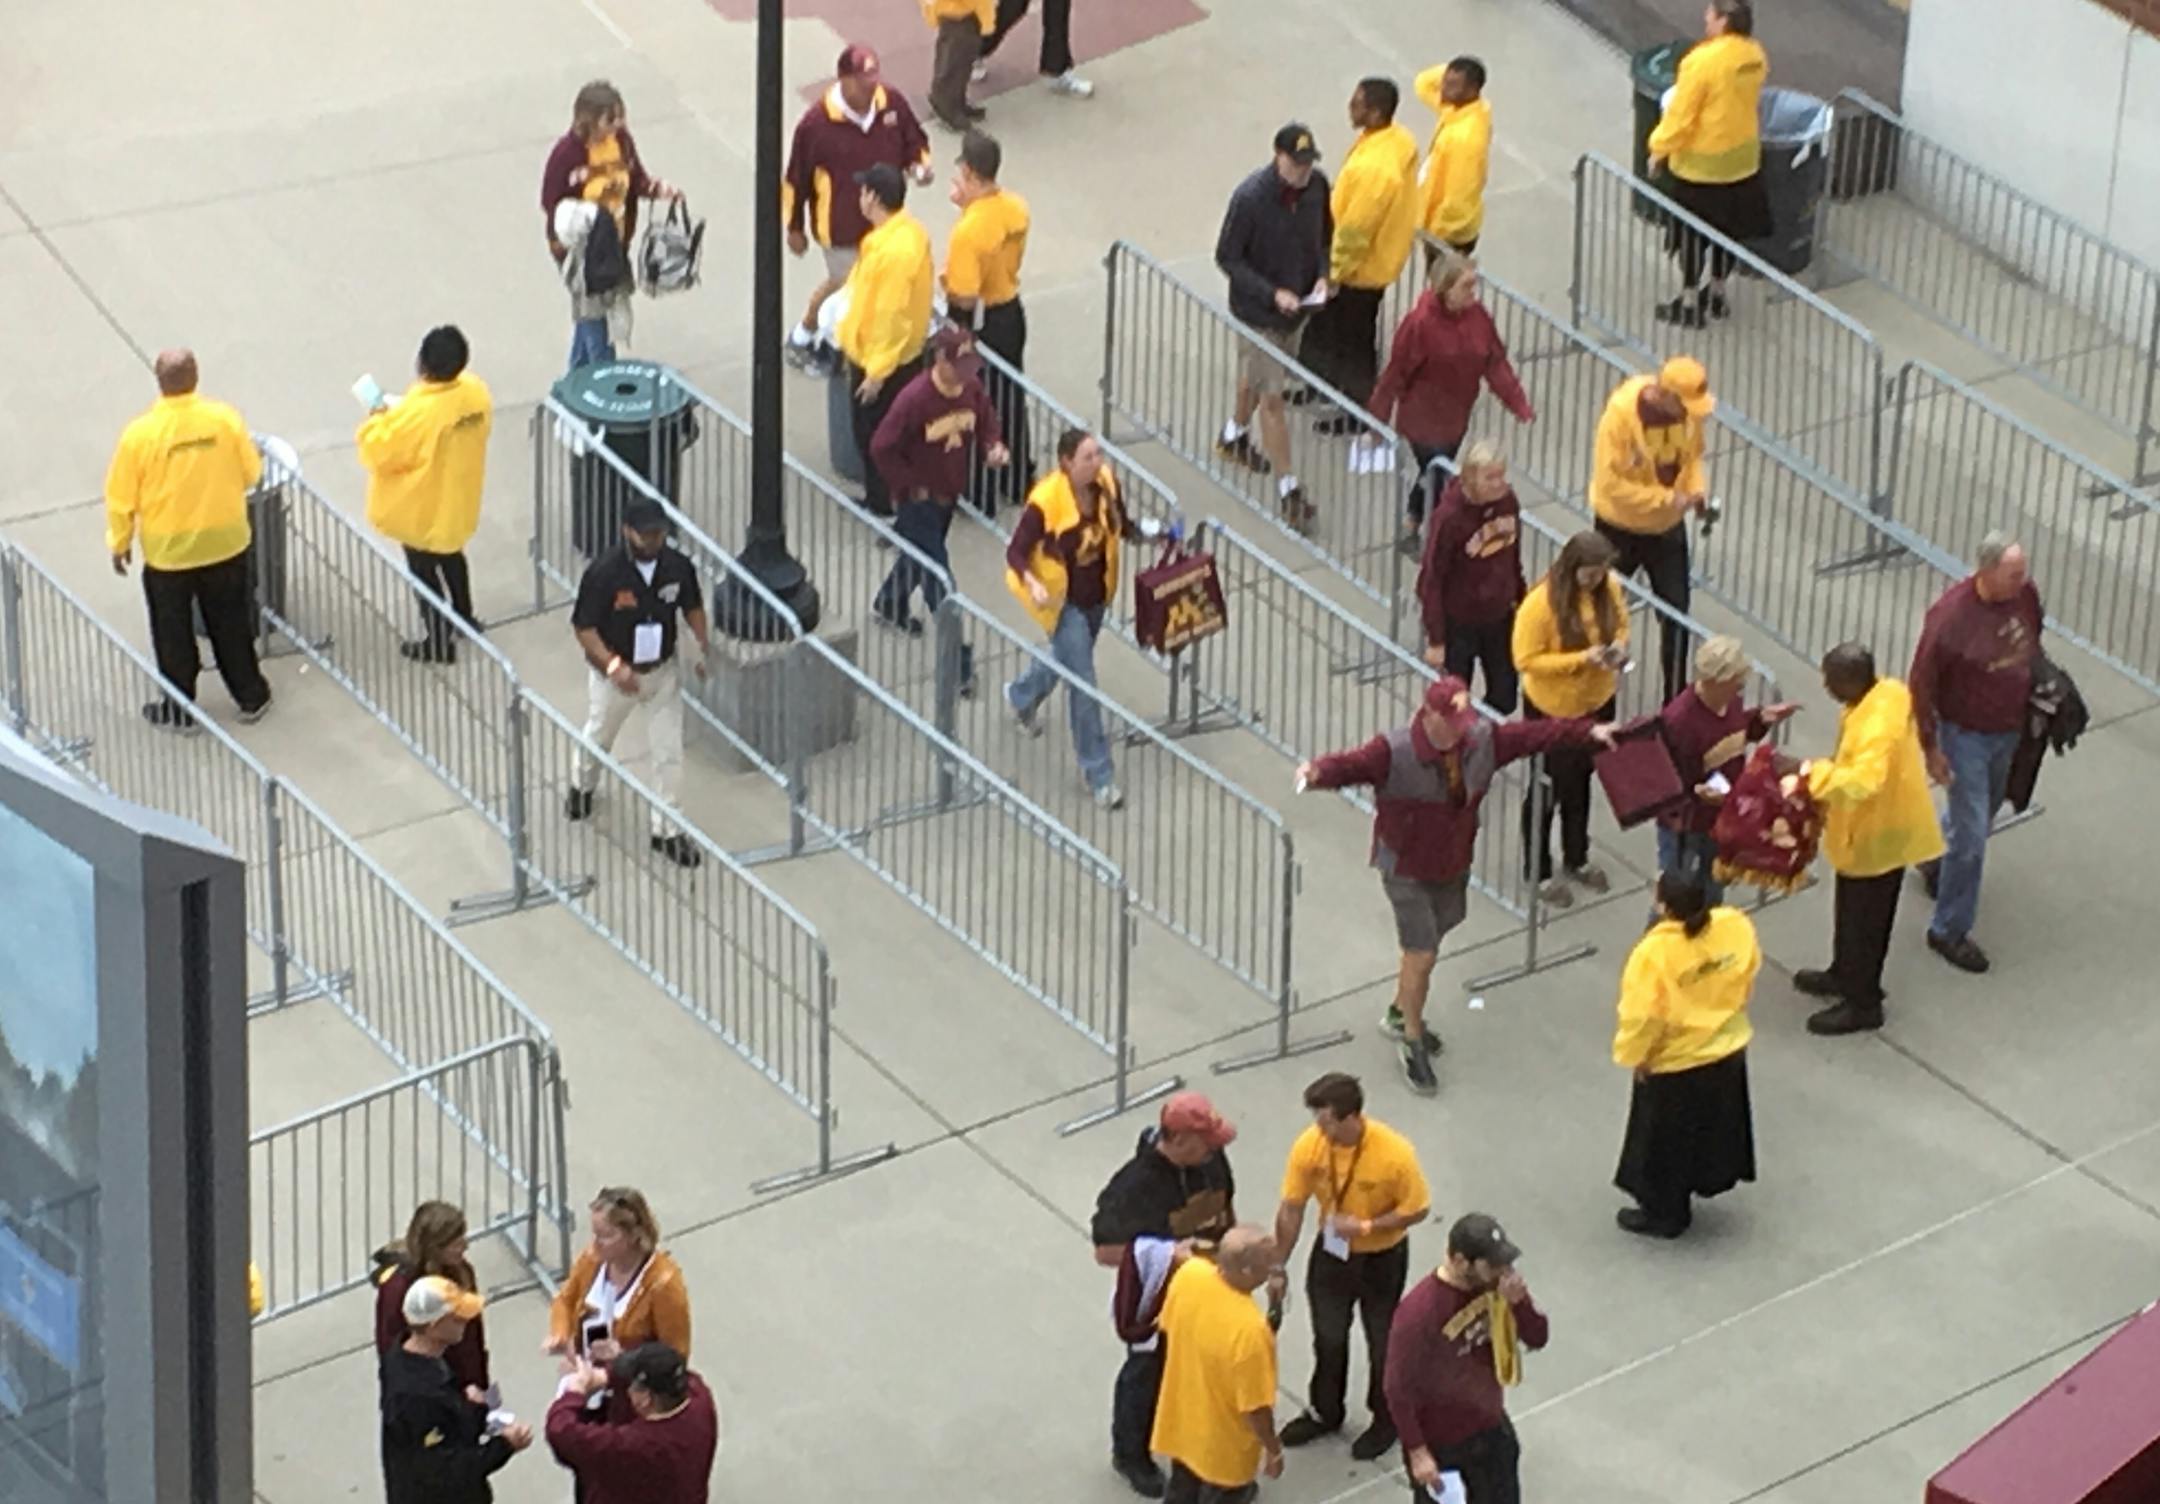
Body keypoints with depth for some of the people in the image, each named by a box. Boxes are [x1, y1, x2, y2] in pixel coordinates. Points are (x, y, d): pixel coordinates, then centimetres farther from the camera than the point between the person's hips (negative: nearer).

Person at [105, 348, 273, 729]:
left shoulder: (140, 433, -21)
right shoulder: (225, 418, -16)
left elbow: (121, 498, -11)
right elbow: (251, 473, -2)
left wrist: (119, 542, 5)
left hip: (167, 551, -2)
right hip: (224, 542, 2)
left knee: (173, 632, 16)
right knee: (231, 624, 20)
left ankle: (179, 710, 28)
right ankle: (251, 698, 32)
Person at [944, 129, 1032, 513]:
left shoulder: (968, 231, -32)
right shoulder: (1017, 207, -8)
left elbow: (964, 298, -28)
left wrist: (945, 285, -5)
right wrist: (970, 204, 1)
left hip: (978, 326, -7)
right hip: (1012, 313, 7)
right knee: (1010, 402, 23)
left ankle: (979, 495, 23)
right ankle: (1016, 481, 38)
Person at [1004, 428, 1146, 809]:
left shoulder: (1106, 483, -13)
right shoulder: (1045, 502, -28)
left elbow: (1122, 525, 3)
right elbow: (1016, 552, -22)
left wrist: (1148, 533, -16)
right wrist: (1031, 583, -40)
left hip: (1097, 594, 7)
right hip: (1063, 599, -7)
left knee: (1067, 659, 30)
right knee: (1084, 684, -6)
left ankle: (1021, 697, 63)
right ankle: (1099, 774, 6)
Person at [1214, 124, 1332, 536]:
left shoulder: (1317, 185, -11)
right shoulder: (1250, 197, -28)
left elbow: (1324, 236, 8)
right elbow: (1227, 257, -18)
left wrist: (1322, 276, -10)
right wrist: (1272, 293, -25)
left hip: (1298, 304, 6)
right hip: (1257, 309, -6)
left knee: (1257, 378, 27)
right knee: (1271, 397, 0)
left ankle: (1234, 436, 53)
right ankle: (1287, 487, 7)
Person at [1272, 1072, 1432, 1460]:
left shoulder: (1394, 1153, -32)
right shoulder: (1309, 1146, -22)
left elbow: (1417, 1210, -18)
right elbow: (1291, 1209, -12)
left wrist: (1366, 1227, -27)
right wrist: (1278, 1266, -9)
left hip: (1381, 1259, -3)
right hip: (1331, 1252, 3)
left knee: (1381, 1342, 15)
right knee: (1328, 1338, 20)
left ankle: (1386, 1420, 38)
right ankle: (1325, 1413, 44)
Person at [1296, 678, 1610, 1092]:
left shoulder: (1482, 740, -11)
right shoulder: (1393, 751, -28)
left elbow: (1532, 734, 0)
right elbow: (1352, 764, -39)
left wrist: (1588, 732, 5)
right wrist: (1319, 772, -61)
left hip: (1453, 867, 6)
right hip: (1407, 871, -6)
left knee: (1427, 945, 23)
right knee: (1422, 956, -6)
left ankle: (1401, 1015, 48)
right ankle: (1413, 1047, 14)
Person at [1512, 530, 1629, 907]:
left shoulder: (1609, 588, -12)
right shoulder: (1540, 604, -30)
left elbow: (1620, 624, 7)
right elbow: (1526, 660, -25)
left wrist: (1619, 646, -17)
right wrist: (1582, 659, -32)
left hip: (1597, 702, 6)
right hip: (1551, 711, -6)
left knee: (1580, 783, 25)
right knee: (1547, 790, 13)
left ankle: (1577, 859, 45)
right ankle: (1538, 872, 31)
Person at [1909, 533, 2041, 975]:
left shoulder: (2024, 593, -13)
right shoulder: (1950, 617, -31)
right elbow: (1922, 685, -19)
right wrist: (1930, 748, -14)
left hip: (2010, 730, 6)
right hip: (1966, 735, -6)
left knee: (1983, 811, 26)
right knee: (1972, 832, -3)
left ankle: (1936, 863, 55)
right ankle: (1949, 930, 12)